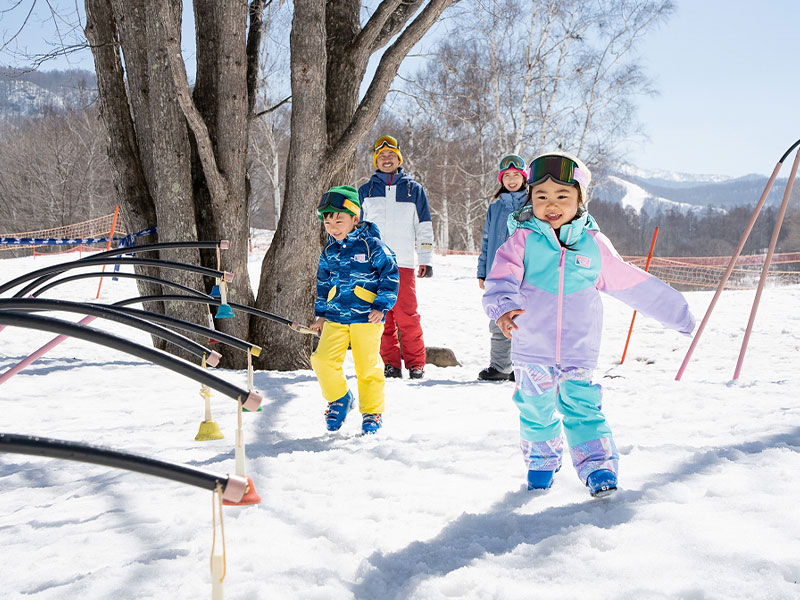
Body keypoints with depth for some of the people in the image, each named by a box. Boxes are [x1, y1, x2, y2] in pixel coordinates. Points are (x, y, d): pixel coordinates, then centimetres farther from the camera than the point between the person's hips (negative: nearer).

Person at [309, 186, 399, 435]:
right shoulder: (329, 251, 10)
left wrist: (382, 306, -9)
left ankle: (372, 412, 17)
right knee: (323, 359, -9)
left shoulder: (371, 244, -7)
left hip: (366, 317, -4)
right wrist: (321, 314, 20)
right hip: (335, 316, 4)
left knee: (368, 365, 0)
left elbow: (390, 274, -4)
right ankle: (339, 398, 15)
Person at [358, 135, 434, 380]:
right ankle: (391, 362, 7)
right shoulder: (365, 191, 15)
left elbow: (424, 228, 12)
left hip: (403, 263, -2)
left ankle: (415, 362, 0)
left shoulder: (414, 190, 11)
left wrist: (426, 259, 6)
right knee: (382, 316, 0)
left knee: (407, 315, -9)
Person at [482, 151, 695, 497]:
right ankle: (541, 463, 34)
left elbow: (633, 284, 13)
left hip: (579, 353, 0)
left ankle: (599, 468, 2)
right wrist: (504, 306, -41)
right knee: (536, 413, 12)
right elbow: (502, 278, -18)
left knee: (583, 410, -7)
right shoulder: (523, 240, -4)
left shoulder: (594, 244, 3)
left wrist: (675, 313, 19)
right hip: (532, 351, 0)